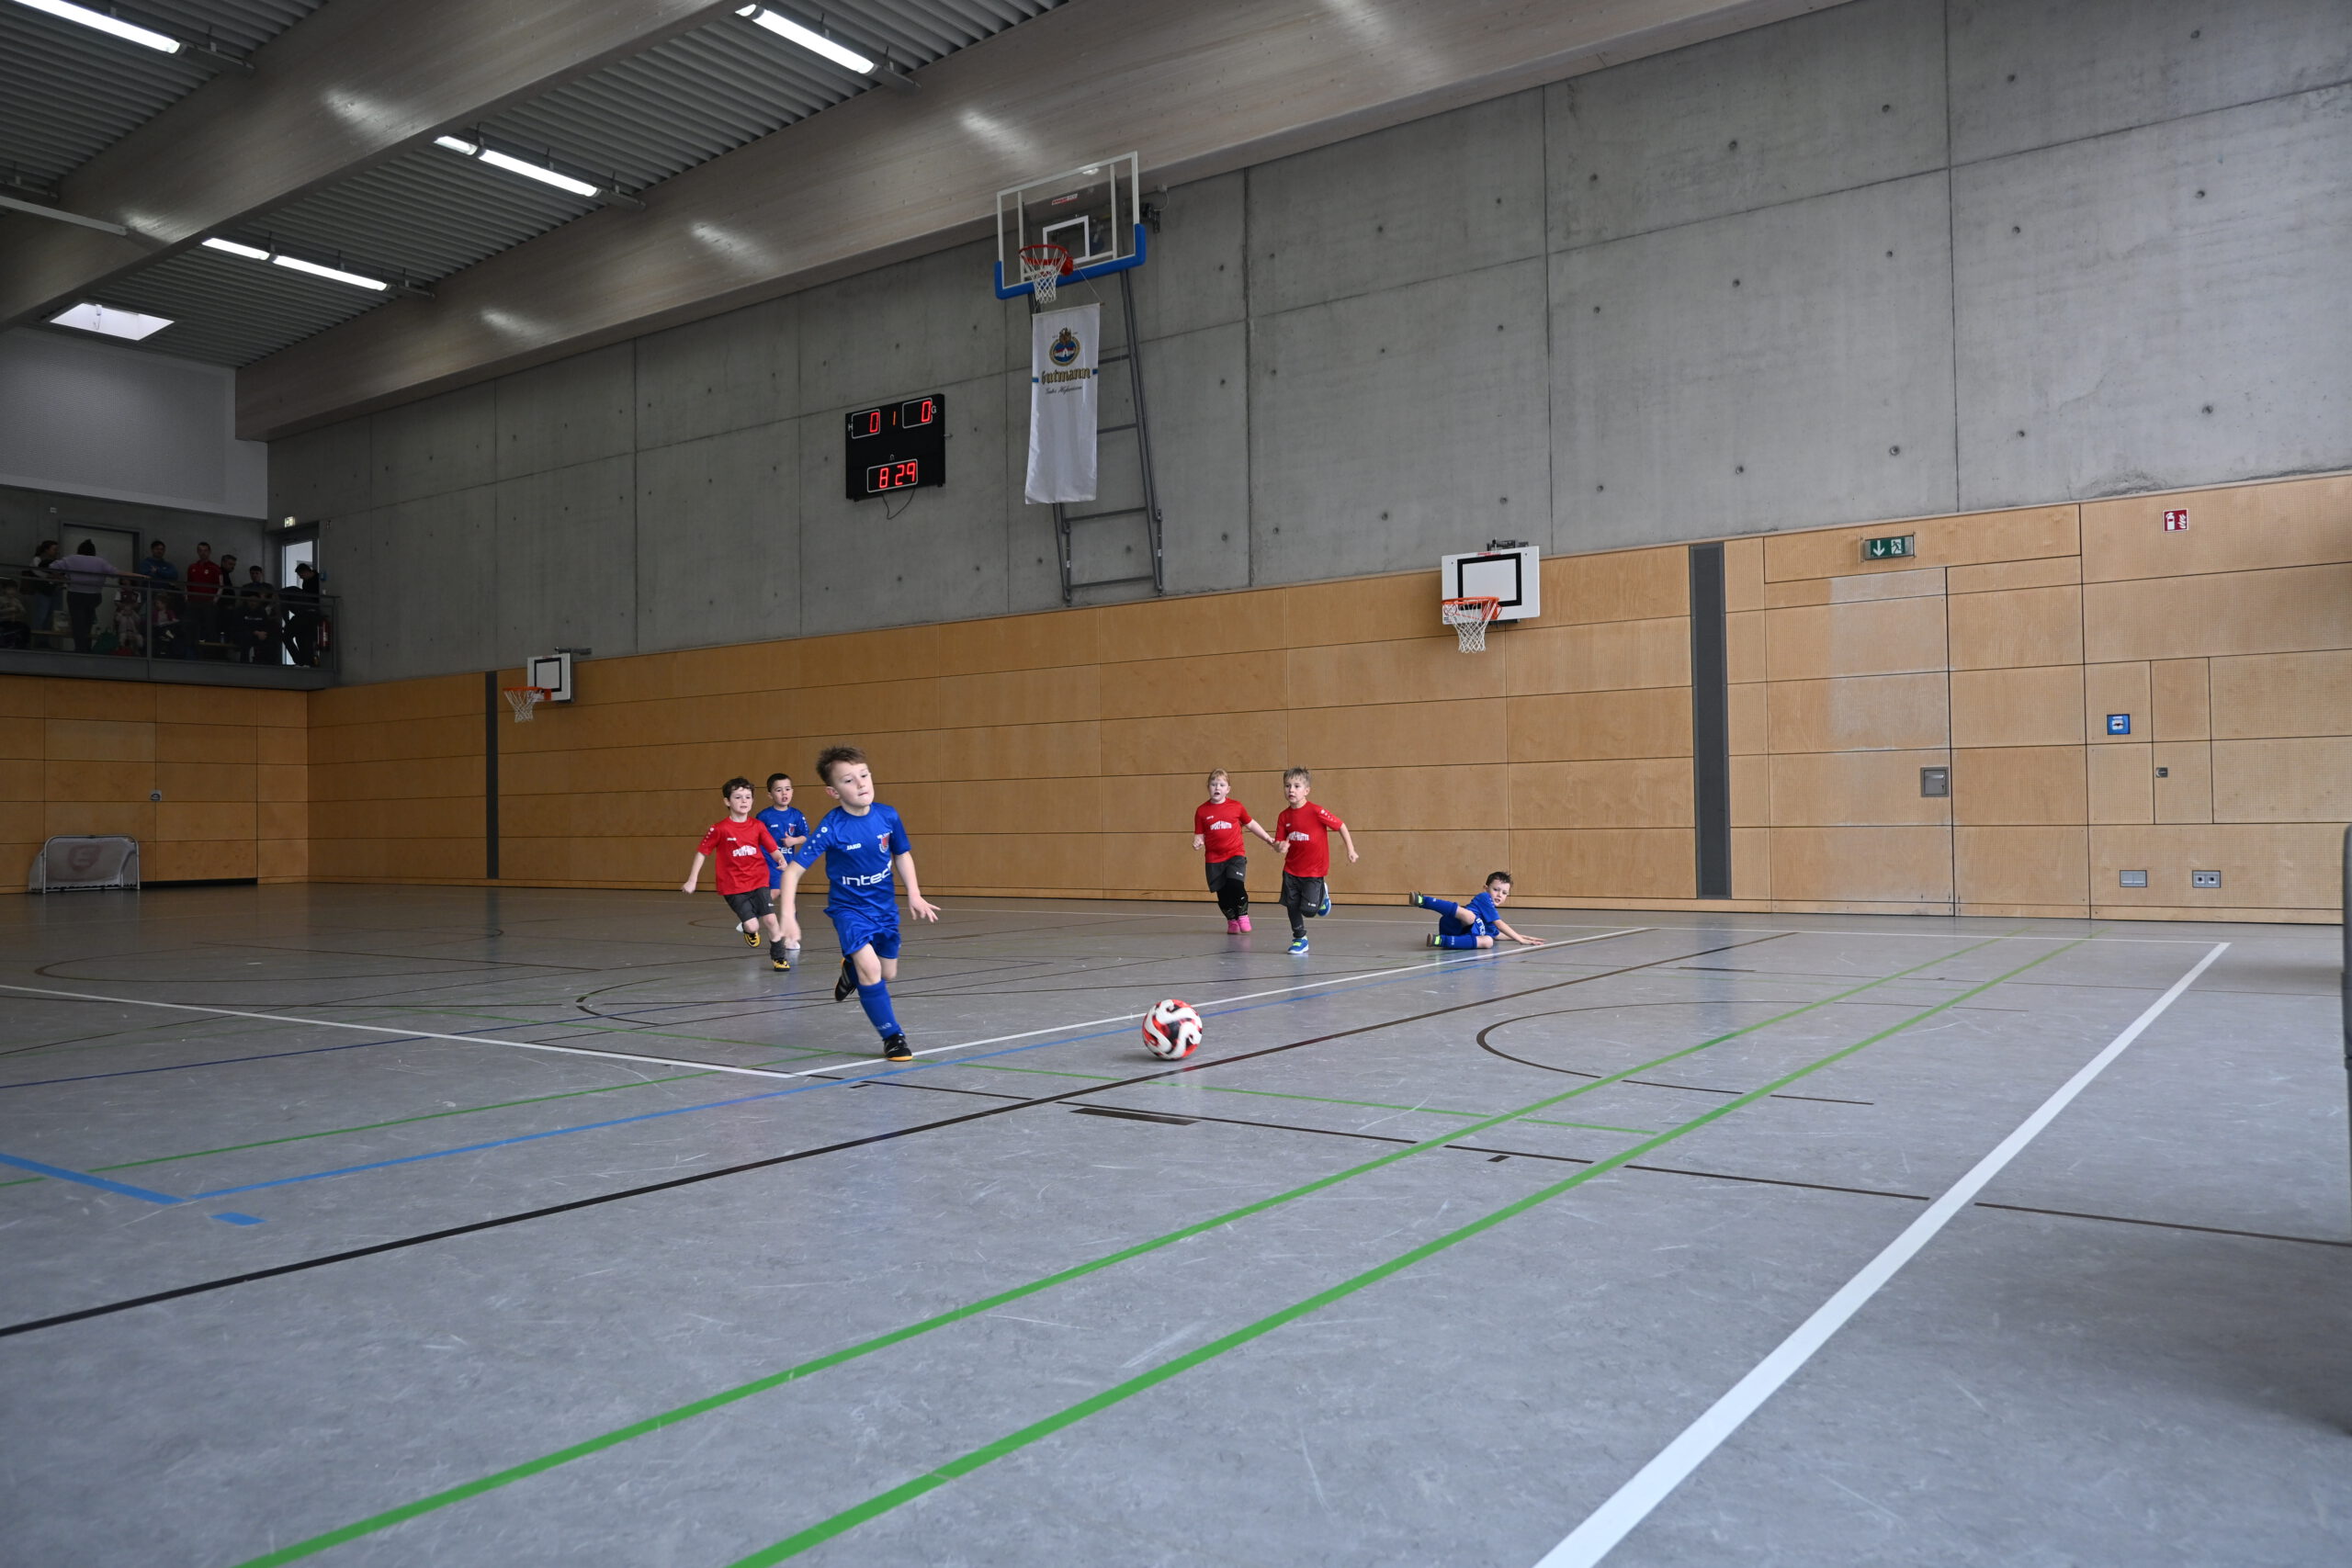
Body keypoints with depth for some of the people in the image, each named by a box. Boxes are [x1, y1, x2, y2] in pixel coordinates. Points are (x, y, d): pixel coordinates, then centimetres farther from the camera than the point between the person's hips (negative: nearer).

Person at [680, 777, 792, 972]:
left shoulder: (757, 826, 1)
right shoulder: (719, 829, -7)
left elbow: (773, 849, 0)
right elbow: (702, 852, -1)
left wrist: (781, 859, -22)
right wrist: (692, 880, -2)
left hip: (758, 881, 2)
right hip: (733, 885, -2)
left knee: (770, 919, -9)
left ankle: (778, 957, 13)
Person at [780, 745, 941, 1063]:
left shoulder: (888, 816, -14)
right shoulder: (831, 828, -25)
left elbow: (902, 854, 5)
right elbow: (793, 870, -22)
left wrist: (914, 894, -4)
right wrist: (787, 915, -32)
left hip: (884, 907, 4)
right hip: (849, 908, -4)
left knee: (887, 975, 16)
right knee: (870, 968, -24)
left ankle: (851, 970, 51)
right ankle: (892, 1036, -6)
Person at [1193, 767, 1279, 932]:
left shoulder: (1236, 807, 0)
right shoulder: (1202, 811, -1)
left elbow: (1251, 824, 14)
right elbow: (1199, 834, 5)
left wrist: (1269, 838, 15)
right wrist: (1197, 842, -17)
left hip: (1235, 854, -1)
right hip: (1214, 858, 1)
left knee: (1236, 884, -19)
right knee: (1222, 893, 4)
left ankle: (1243, 915, 5)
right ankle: (1231, 920, 28)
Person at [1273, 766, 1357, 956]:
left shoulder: (1316, 811, -17)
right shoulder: (1284, 816, -3)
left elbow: (1341, 826, -10)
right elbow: (1281, 841, 3)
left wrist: (1350, 850, -9)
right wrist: (1281, 848, -21)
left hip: (1314, 871, -4)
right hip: (1291, 870, 4)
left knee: (1308, 910, -6)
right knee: (1292, 906, 6)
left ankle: (1322, 893, 26)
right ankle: (1299, 939, 26)